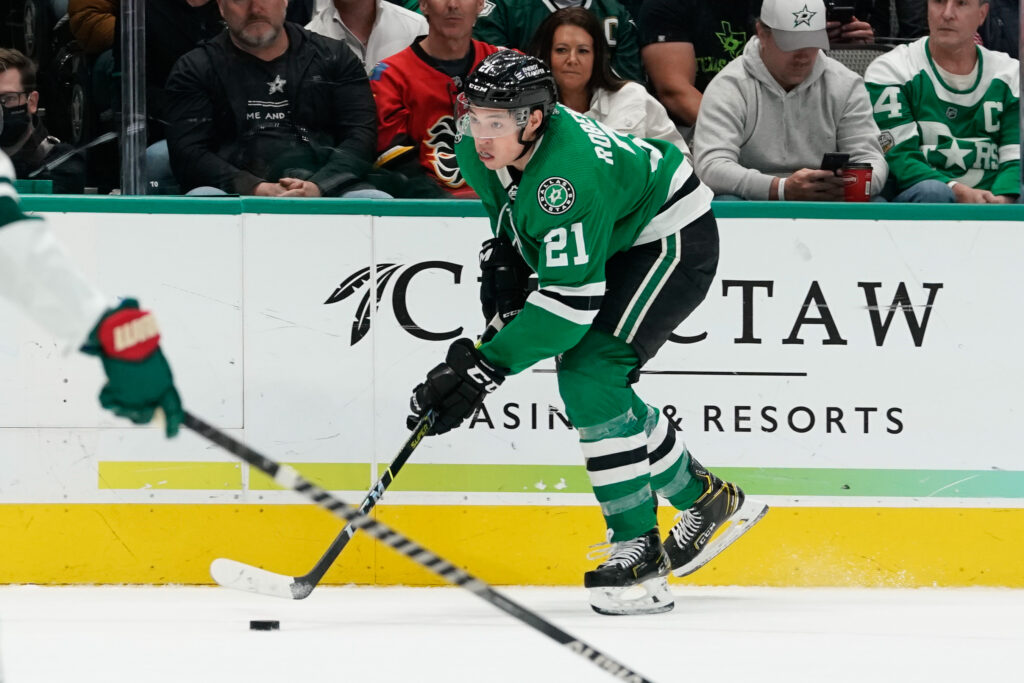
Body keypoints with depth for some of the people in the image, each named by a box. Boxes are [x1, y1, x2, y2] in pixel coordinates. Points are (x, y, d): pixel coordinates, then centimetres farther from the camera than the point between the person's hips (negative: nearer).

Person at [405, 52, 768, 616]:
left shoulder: (567, 173, -37)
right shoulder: (479, 150, -11)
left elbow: (571, 302, -38)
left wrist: (484, 368, -38)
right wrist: (502, 257, -1)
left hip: (673, 240, -10)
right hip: (617, 246, 10)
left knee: (590, 375, -22)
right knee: (589, 385, 10)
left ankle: (638, 547, -18)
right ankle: (706, 498, 28)